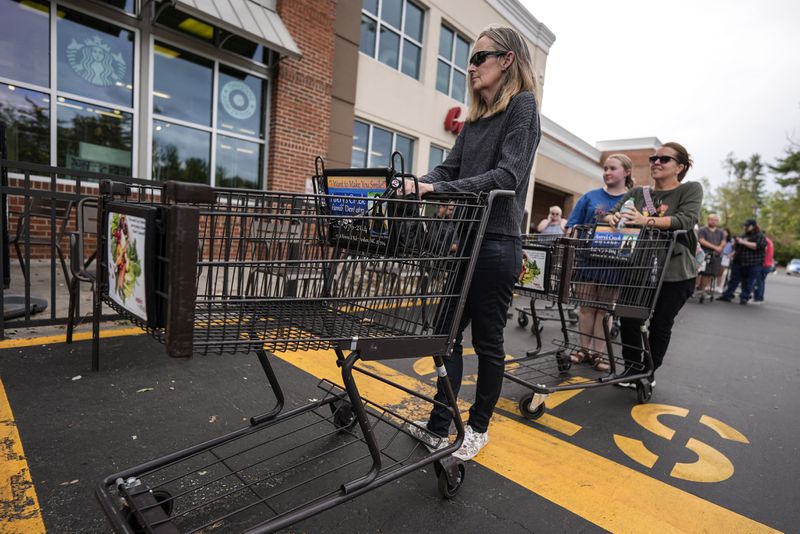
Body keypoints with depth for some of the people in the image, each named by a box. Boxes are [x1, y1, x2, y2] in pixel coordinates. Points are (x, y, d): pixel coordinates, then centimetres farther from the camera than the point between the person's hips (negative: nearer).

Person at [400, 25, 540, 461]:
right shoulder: (475, 117, 18)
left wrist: (439, 189, -23)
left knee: (487, 341, 5)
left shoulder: (522, 105, -3)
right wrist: (420, 183, -12)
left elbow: (507, 175, -16)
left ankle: (478, 428, 25)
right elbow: (450, 167, 9)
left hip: (496, 244, -7)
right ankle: (439, 426, 22)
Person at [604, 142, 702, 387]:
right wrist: (612, 218, -22)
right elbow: (615, 214, 3)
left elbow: (687, 219, -18)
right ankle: (632, 369, 17)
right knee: (629, 320, -1)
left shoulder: (691, 190, -1)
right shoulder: (637, 193, 10)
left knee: (661, 325, 8)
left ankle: (650, 372, 25)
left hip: (675, 273, -2)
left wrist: (647, 221, -31)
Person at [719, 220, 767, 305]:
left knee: (748, 284, 0)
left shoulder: (760, 237, -1)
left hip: (752, 265, -6)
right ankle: (727, 295, 11)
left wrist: (743, 242, -18)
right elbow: (735, 248, 22)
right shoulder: (742, 236, 17)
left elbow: (756, 246, -19)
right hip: (738, 263, 6)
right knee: (733, 281, 7)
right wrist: (735, 242, 1)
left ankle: (744, 298, 6)